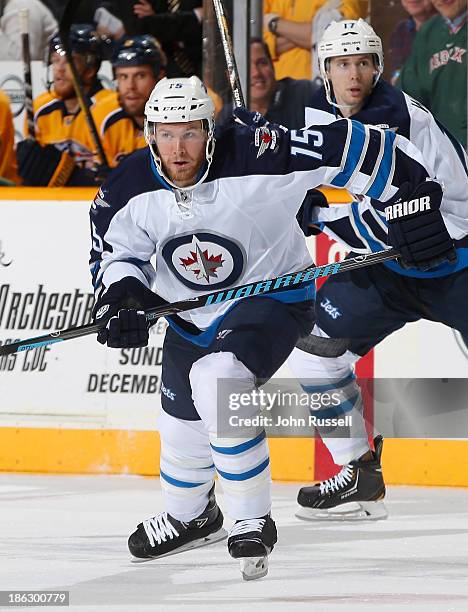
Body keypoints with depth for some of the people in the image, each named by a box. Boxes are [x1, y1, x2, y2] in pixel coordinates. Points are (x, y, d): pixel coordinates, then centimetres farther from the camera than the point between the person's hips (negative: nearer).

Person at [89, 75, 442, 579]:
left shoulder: (254, 156, -29)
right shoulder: (130, 189, -16)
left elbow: (343, 148, -24)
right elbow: (113, 249, -1)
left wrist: (414, 187, -18)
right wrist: (120, 293, -21)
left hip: (270, 297, -6)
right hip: (190, 314, 6)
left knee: (216, 380, -31)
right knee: (182, 423, 18)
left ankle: (253, 523, -17)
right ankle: (189, 517, 52)